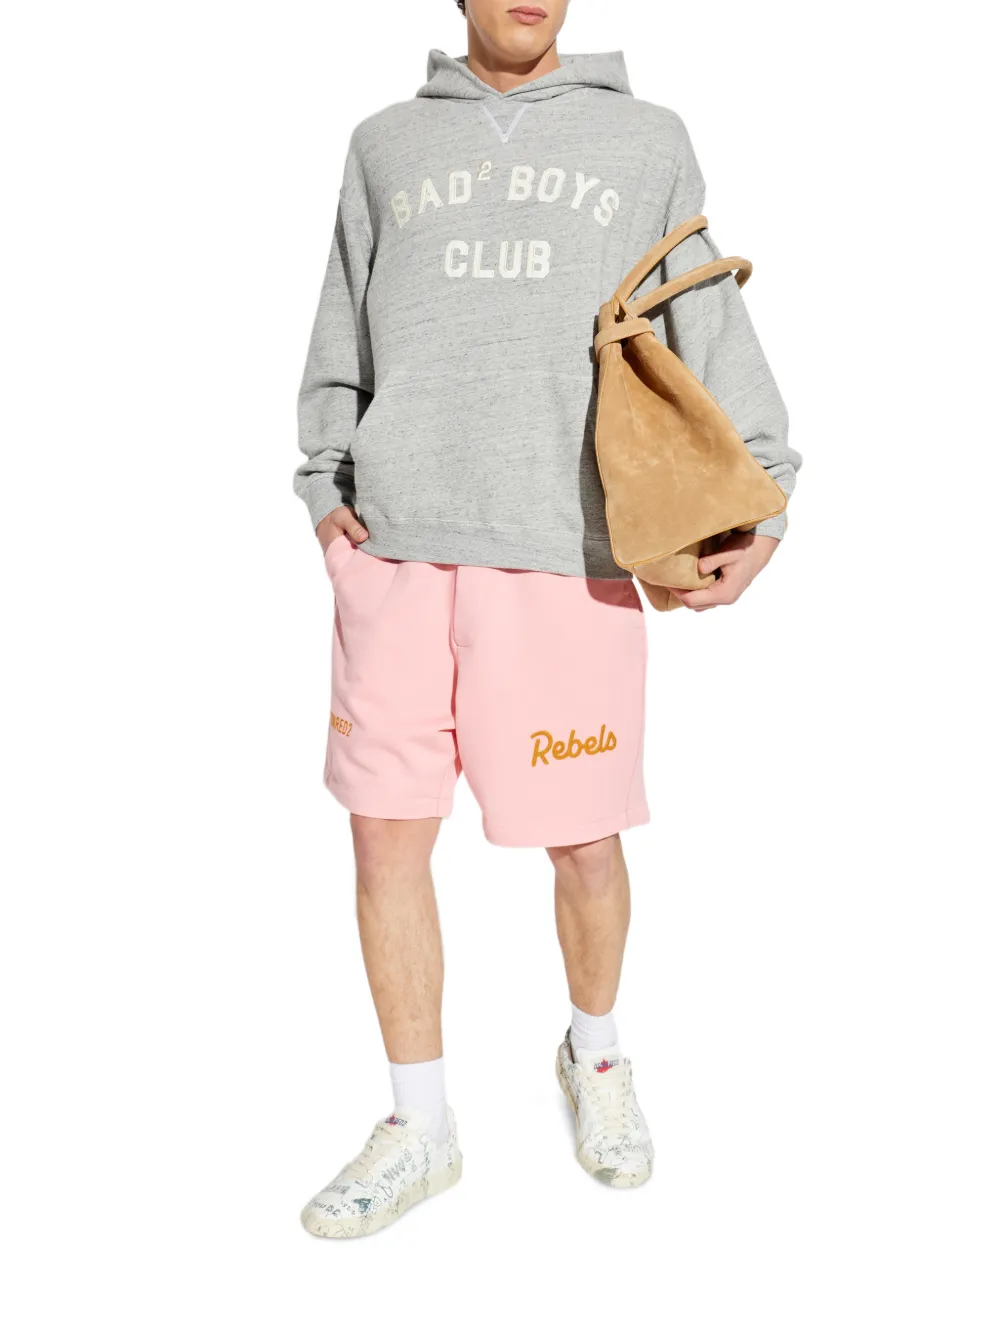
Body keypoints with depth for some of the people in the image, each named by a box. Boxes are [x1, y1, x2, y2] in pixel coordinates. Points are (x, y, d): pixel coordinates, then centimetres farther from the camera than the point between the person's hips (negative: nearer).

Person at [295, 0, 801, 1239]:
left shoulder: (648, 142, 11)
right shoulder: (387, 143, 15)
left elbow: (712, 333, 6)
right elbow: (343, 344, 17)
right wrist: (324, 489, 6)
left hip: (568, 560, -1)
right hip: (396, 552, 2)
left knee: (584, 844, 5)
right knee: (387, 837, 2)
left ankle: (594, 1055, 35)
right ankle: (420, 1127, 21)